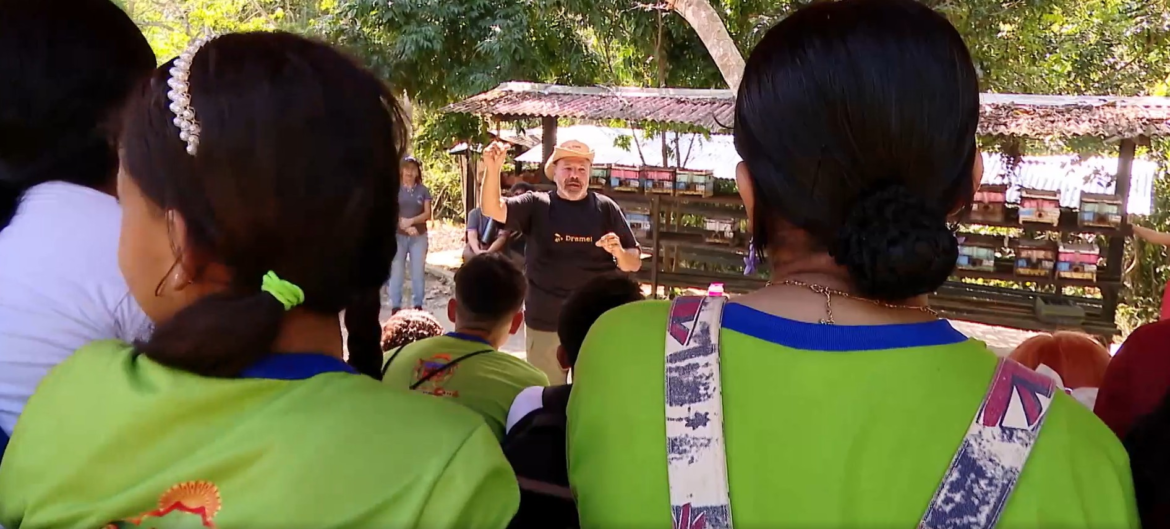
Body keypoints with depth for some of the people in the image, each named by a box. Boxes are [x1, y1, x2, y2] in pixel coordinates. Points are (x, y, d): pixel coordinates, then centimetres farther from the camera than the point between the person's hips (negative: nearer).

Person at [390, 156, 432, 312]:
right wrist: (405, 226, -16)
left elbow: (427, 214, -1)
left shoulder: (423, 190, 5)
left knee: (418, 271, 5)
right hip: (398, 236, -1)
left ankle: (418, 305, 12)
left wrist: (412, 220, -16)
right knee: (397, 271, 1)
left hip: (419, 236, 1)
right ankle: (396, 306, 7)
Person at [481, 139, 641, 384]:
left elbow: (634, 263, 4)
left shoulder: (606, 208, 2)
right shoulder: (536, 205, 0)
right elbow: (492, 209, -15)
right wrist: (493, 169, -31)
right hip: (544, 324, 0)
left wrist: (619, 252, -18)